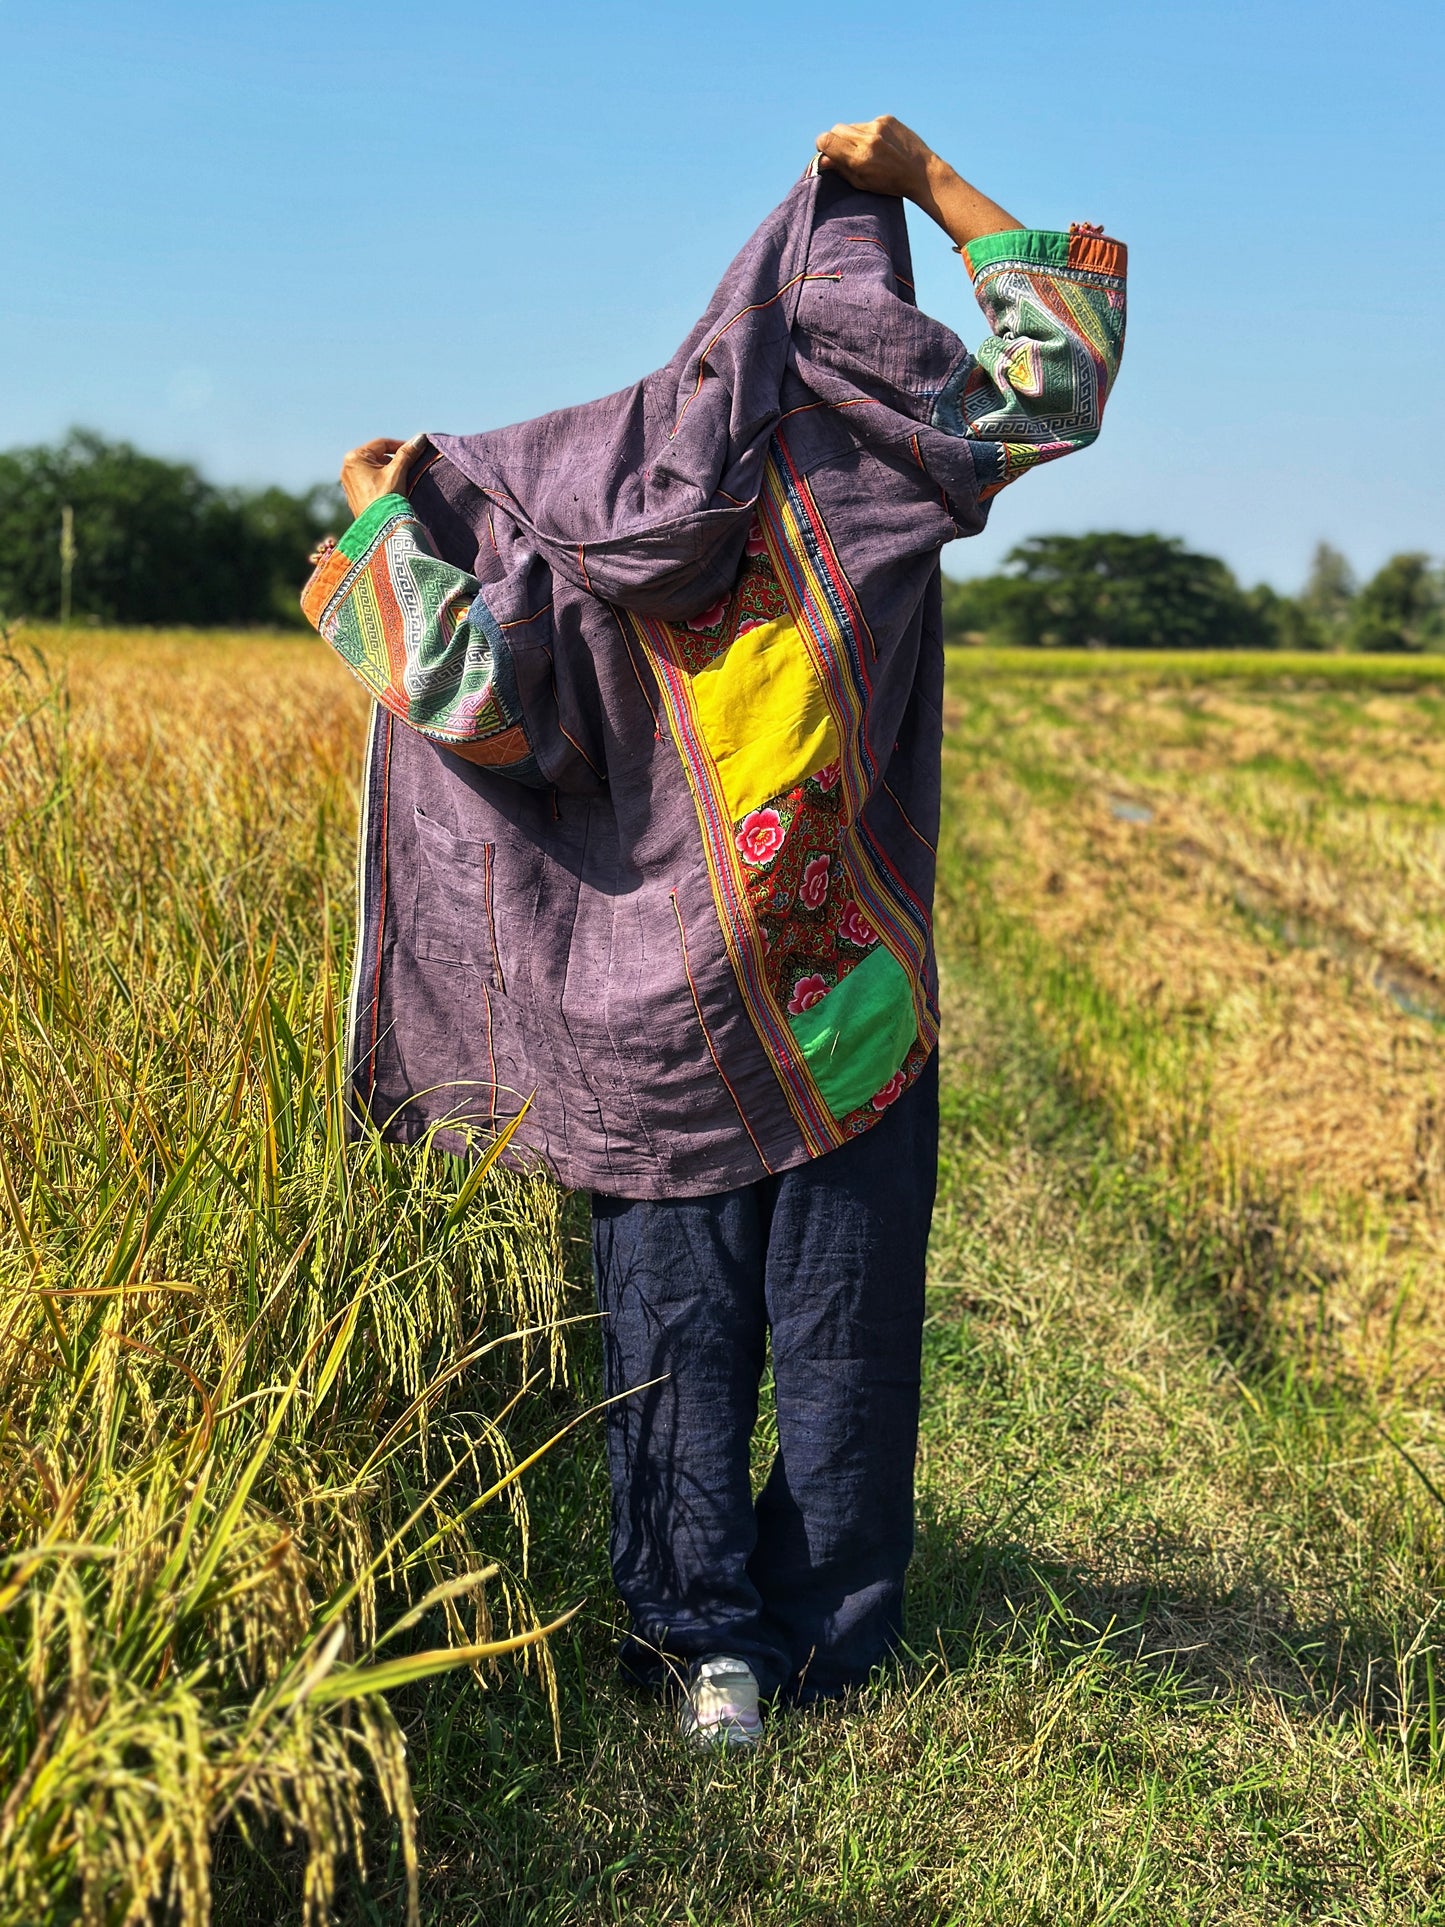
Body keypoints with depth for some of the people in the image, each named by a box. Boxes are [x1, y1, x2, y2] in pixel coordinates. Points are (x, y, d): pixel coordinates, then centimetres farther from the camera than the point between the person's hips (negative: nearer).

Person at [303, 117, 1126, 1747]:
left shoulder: (586, 510, -6)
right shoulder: (886, 457, -5)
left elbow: (468, 695, -16)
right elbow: (1063, 370, 7)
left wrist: (388, 518, 1)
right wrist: (931, 186, 9)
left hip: (669, 1028, 0)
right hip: (860, 1011, 1)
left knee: (681, 1338, 11)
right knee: (841, 1334, 13)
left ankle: (709, 1645, 18)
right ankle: (828, 1641, 25)